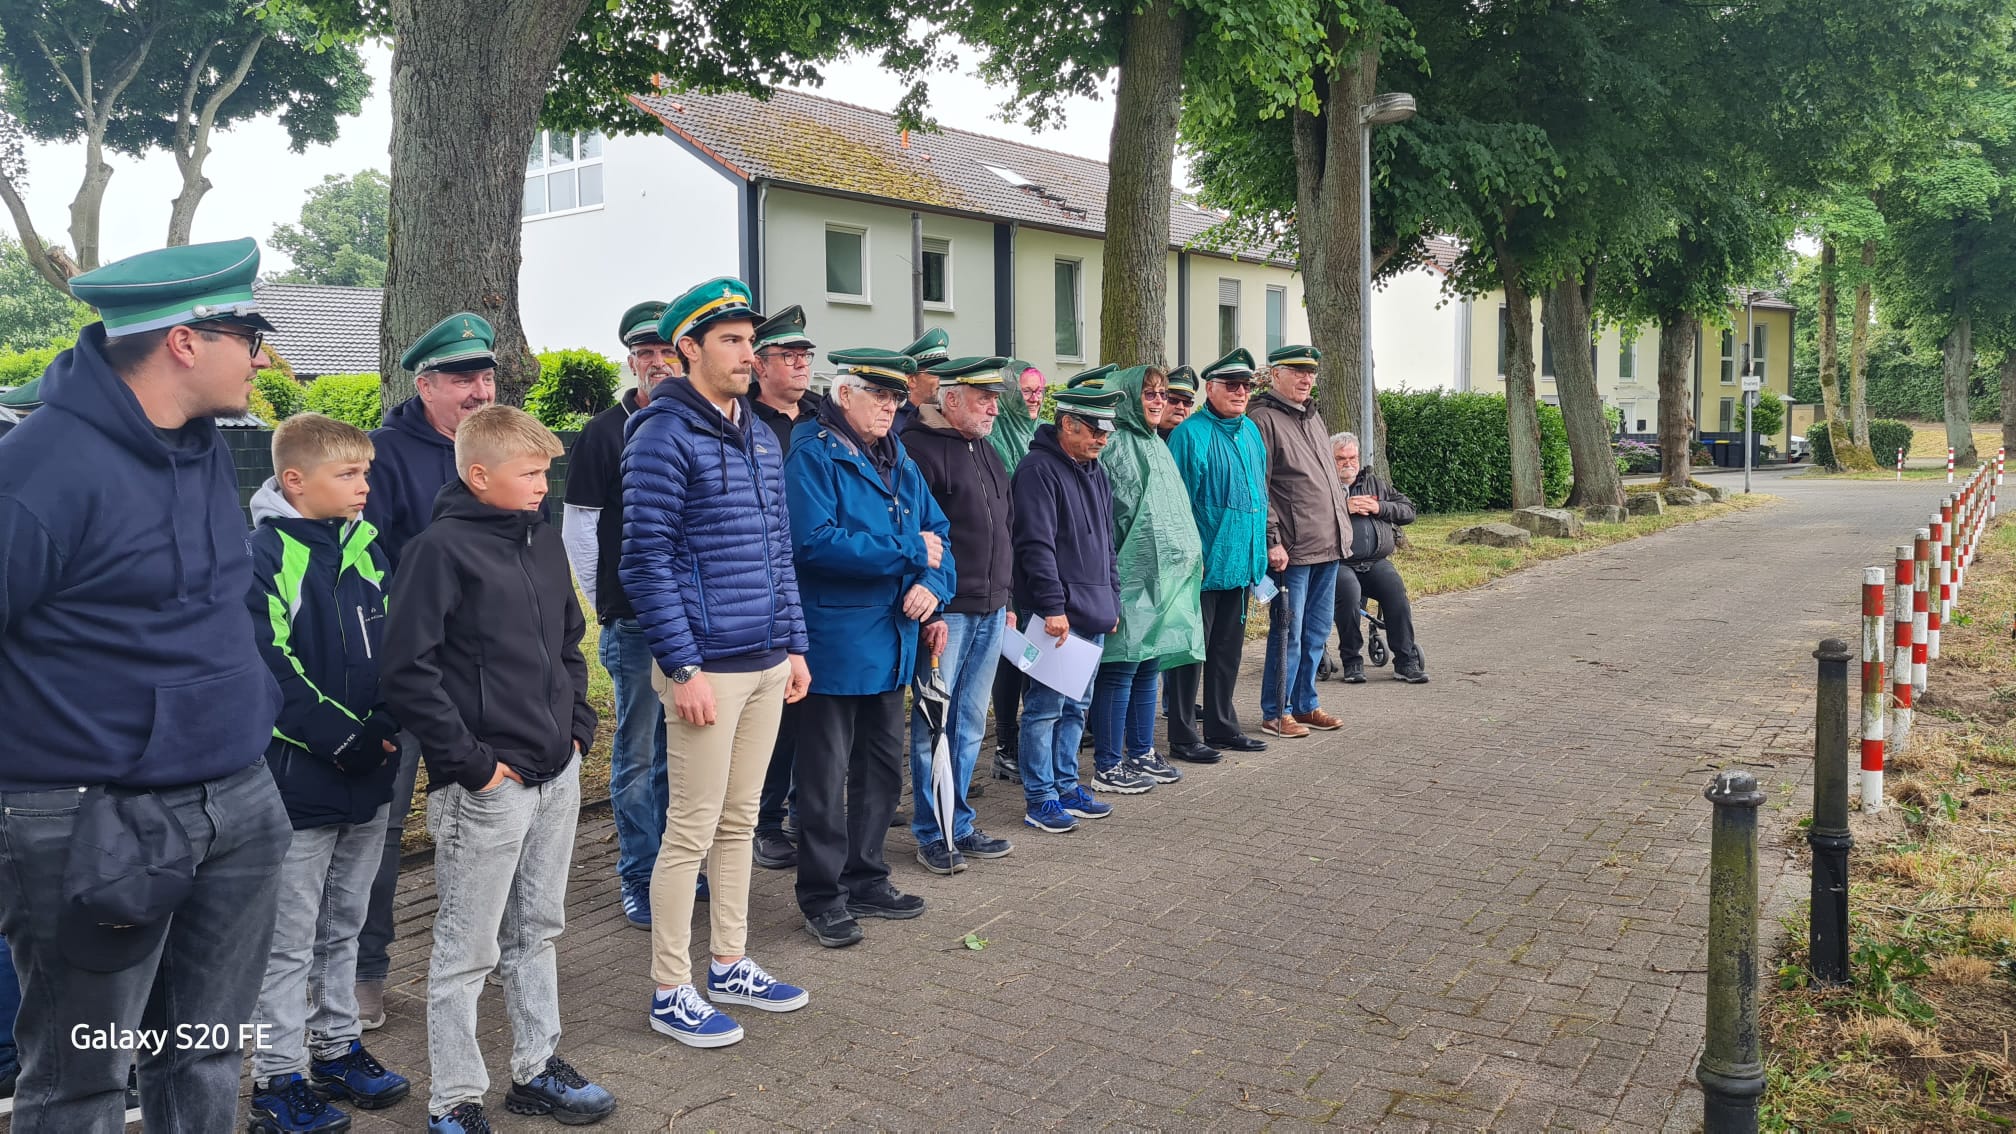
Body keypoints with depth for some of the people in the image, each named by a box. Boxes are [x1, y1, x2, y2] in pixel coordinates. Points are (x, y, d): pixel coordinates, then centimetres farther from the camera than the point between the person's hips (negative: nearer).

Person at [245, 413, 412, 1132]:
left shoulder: (365, 545, 8)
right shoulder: (265, 555, -13)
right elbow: (271, 669, -18)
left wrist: (385, 725, -3)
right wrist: (342, 737, -20)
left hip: (369, 774, 7)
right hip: (298, 777, -7)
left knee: (344, 926, 19)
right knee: (290, 938, 5)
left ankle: (337, 1047, 33)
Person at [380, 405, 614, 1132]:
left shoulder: (543, 541, 9)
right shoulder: (441, 550, -13)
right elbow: (407, 671, -17)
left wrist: (577, 726, 10)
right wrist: (471, 763, -17)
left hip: (558, 774, 7)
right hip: (486, 786, -7)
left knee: (536, 932, 19)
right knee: (467, 949, 5)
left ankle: (537, 1069, 33)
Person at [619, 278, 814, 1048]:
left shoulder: (759, 437, 14)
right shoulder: (663, 436, -10)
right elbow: (647, 561, -14)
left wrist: (793, 644, 13)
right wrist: (684, 668, -16)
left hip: (766, 664, 8)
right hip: (706, 666, -8)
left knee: (740, 820, 15)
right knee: (692, 830, -1)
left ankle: (729, 965, 28)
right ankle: (670, 992, 12)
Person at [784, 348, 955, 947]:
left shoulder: (899, 461, 12)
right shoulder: (812, 456, -12)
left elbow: (937, 529, 13)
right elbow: (815, 541, -25)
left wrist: (932, 583, -9)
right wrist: (909, 552, -20)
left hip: (891, 642, 8)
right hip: (834, 643, -8)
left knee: (882, 766, 16)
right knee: (826, 775, 2)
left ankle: (866, 880, 30)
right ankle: (822, 897, 14)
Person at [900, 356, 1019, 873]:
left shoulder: (983, 450, 17)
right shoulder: (919, 448, -11)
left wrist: (1005, 597, 21)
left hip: (989, 612, 8)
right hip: (945, 612, -8)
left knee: (970, 724, 13)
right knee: (934, 724, 0)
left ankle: (959, 825, 24)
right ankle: (932, 834, 11)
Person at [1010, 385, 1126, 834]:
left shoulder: (1094, 473, 16)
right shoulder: (1039, 471, -12)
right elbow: (1036, 546, -18)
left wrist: (1113, 600, 20)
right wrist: (1052, 606, -21)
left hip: (1093, 613, 9)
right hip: (1057, 614, -9)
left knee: (1076, 705, 14)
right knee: (1046, 705, -4)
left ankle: (1066, 785, 24)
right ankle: (1040, 798, 3)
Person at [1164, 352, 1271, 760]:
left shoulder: (1250, 431, 12)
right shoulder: (1191, 433, -12)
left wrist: (1259, 550, 17)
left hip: (1242, 560, 8)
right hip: (1205, 562, -8)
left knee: (1228, 647, 16)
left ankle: (1221, 726, 27)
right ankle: (1183, 736, 7)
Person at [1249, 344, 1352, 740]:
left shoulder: (1313, 416, 18)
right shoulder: (1263, 419, -9)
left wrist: (1343, 529, 19)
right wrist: (1272, 541, -19)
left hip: (1328, 545, 9)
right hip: (1292, 549, -8)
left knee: (1317, 631, 14)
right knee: (1288, 631, -3)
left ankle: (1304, 704, 24)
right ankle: (1275, 713, 8)